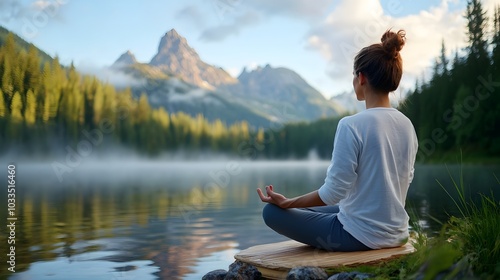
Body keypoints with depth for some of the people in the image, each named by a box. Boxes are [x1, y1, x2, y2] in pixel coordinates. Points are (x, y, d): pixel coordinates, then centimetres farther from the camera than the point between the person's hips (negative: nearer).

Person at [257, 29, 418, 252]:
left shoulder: (352, 125, -22)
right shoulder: (407, 125, 0)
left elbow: (333, 192, -21)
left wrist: (286, 202, -9)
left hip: (360, 236, -8)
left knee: (272, 212, 6)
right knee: (315, 210, 32)